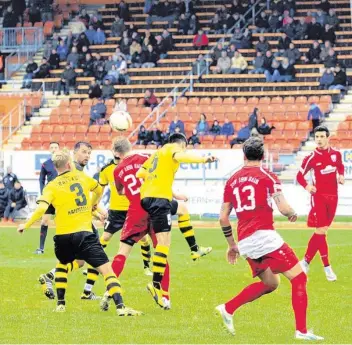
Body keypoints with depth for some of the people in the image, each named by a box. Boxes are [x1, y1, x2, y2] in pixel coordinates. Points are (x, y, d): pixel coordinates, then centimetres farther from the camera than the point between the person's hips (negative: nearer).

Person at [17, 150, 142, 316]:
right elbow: (98, 190, 30)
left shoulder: (52, 187, 4)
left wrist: (26, 225, 3)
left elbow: (41, 209, -11)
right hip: (84, 233, -2)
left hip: (63, 236, 2)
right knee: (106, 269, -7)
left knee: (62, 264, 33)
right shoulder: (81, 177, 10)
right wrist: (91, 206, 48)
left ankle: (60, 303, 28)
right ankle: (120, 306, -23)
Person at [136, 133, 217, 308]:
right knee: (164, 242, -13)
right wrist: (203, 159, -33)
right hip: (159, 198, -8)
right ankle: (156, 285, -23)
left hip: (146, 196, 8)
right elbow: (180, 156, -20)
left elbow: (139, 173, 21)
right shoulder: (173, 148, 5)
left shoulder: (158, 152, 27)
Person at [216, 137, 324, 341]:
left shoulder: (232, 181, 15)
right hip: (264, 235, -7)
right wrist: (293, 215, 12)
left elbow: (223, 218, 16)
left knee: (270, 283, 23)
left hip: (245, 241, 7)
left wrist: (232, 245, 27)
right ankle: (302, 331, -8)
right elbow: (284, 208, -11)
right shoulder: (267, 176, -2)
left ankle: (228, 309, 14)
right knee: (299, 278, -1)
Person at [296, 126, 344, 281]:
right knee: (321, 231, -10)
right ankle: (327, 267, -2)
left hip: (333, 197, 4)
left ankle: (306, 261, 16)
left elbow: (340, 166, 23)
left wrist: (341, 175, 1)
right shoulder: (311, 158, -8)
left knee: (320, 232, 7)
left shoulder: (336, 154, 3)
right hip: (319, 197, -4)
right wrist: (306, 186, -20)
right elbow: (300, 175, -1)